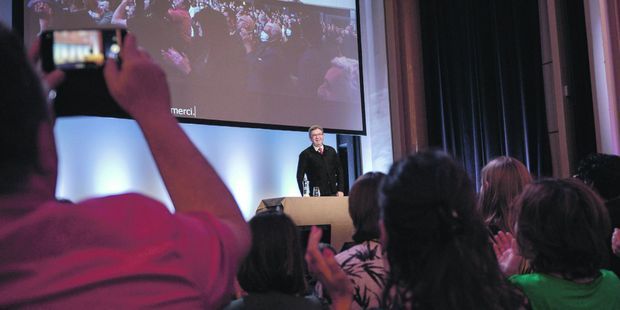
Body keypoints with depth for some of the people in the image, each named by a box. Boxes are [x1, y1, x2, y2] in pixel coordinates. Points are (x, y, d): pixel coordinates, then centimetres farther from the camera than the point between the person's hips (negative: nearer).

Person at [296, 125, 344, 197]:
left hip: (333, 194, 4)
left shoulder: (331, 151, 12)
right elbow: (300, 177, -2)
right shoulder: (305, 154, 0)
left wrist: (340, 190, 4)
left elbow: (339, 171, 14)